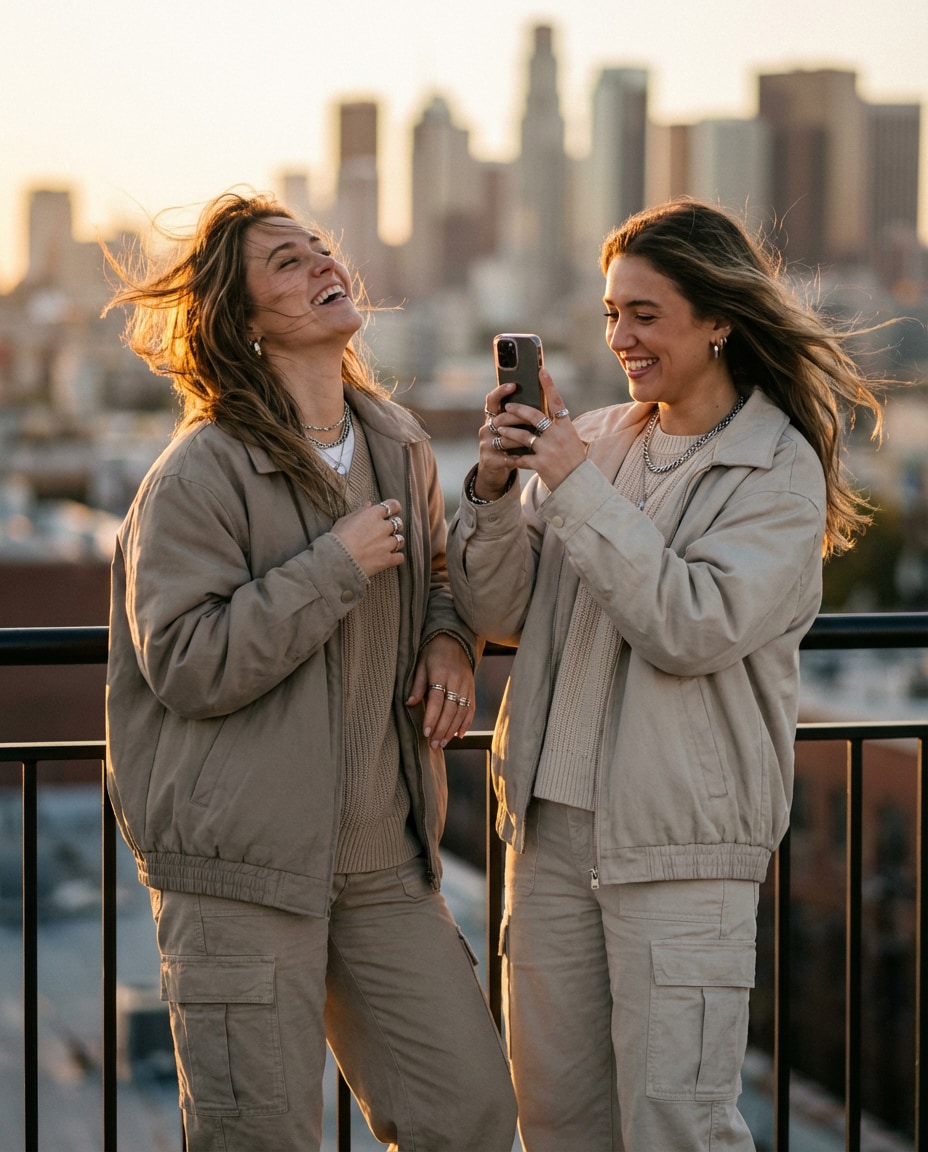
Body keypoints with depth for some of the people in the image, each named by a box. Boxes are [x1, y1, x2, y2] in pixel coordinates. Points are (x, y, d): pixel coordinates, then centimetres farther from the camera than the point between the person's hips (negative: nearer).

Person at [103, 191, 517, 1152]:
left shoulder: (401, 448, 10)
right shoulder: (198, 475, -12)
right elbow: (186, 665, -18)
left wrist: (447, 637, 6)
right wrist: (337, 563, -18)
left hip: (382, 858, 6)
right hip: (240, 866, -6)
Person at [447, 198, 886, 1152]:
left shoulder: (780, 471, -6)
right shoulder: (594, 440, 9)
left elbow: (694, 627, -19)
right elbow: (494, 613, 8)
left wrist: (579, 489, -17)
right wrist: (495, 490, -9)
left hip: (680, 840, -5)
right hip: (554, 821, 6)